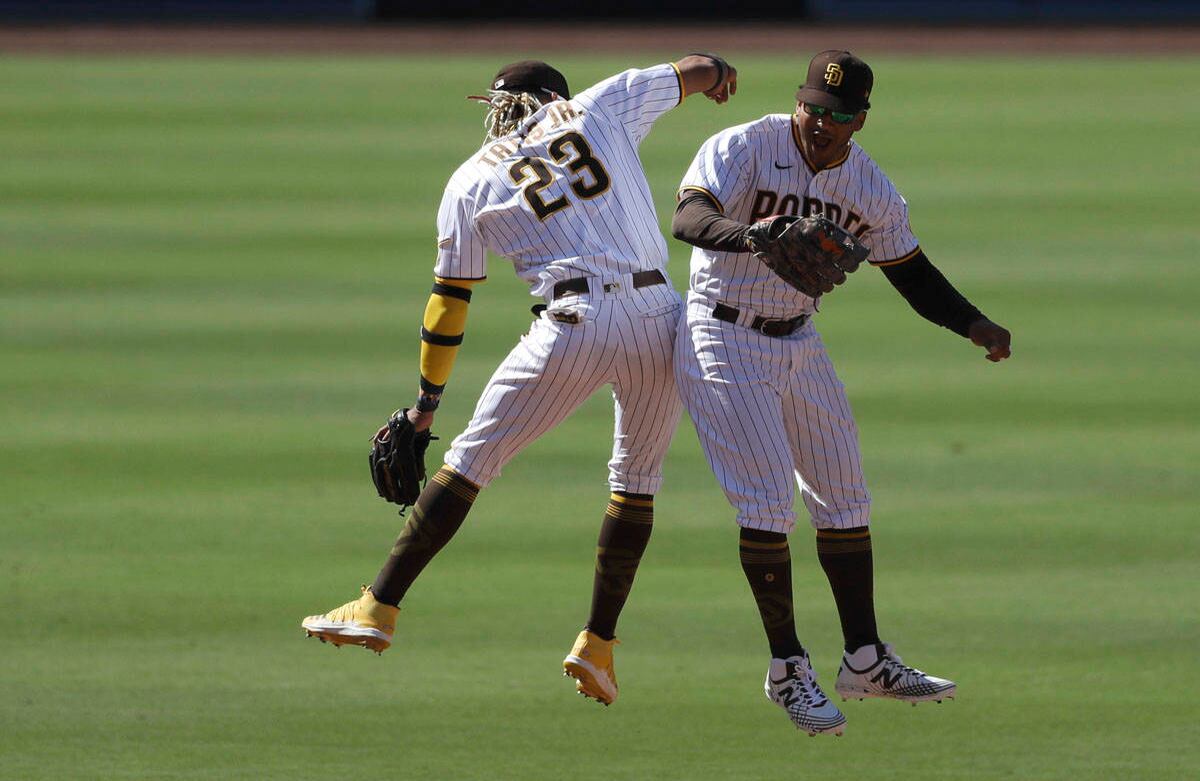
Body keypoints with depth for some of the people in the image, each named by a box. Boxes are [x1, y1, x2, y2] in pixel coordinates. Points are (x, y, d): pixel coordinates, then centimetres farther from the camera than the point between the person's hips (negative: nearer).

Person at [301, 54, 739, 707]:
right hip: (659, 317, 2)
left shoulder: (474, 179, 14)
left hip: (574, 327, -2)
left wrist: (426, 402, 22)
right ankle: (598, 647, 17)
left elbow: (450, 296, 16)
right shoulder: (599, 108, 16)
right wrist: (716, 71, 52)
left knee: (470, 461, 6)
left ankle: (378, 608, 1)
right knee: (637, 479, 19)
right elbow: (694, 70, 27)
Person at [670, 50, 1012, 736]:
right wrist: (749, 235, -55)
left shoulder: (869, 187, -1)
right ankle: (788, 670, -3)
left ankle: (865, 661, 21)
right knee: (769, 502, -13)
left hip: (799, 345, 6)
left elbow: (910, 270, 8)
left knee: (845, 496, 10)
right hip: (722, 342, -6)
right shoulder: (743, 150, -19)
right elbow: (688, 219, -34)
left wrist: (973, 324, -8)